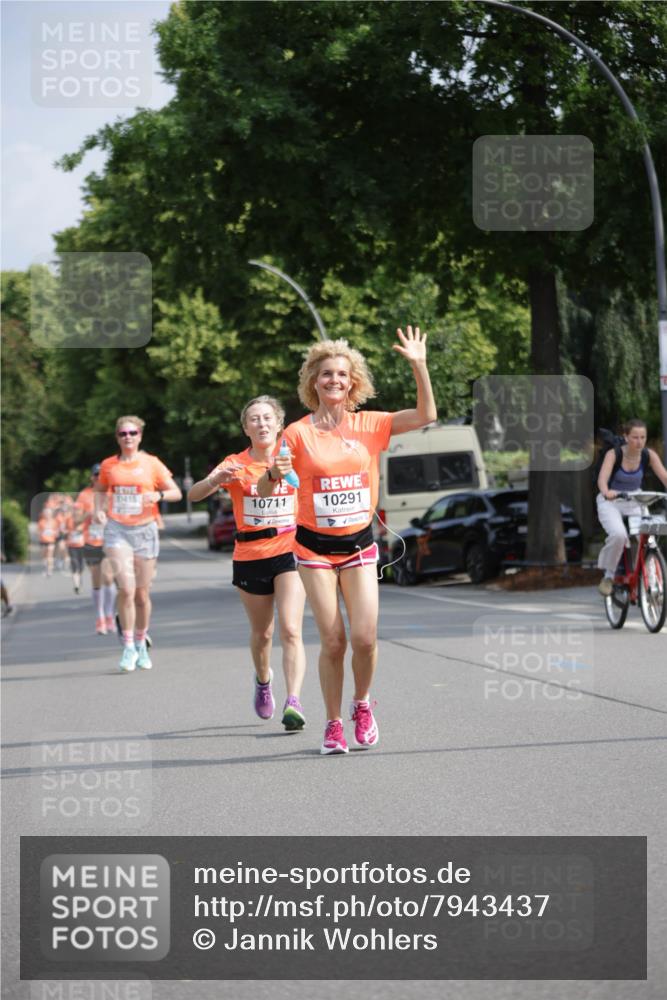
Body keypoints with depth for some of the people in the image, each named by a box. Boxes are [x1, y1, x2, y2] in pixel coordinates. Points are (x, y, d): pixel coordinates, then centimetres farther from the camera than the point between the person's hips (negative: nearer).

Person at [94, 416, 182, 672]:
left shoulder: (151, 464, 1)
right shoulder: (108, 466, 6)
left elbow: (176, 493, 2)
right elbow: (100, 489, 23)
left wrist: (158, 495, -18)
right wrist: (99, 509, 4)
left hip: (145, 530, 0)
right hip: (117, 529, 0)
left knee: (142, 594, 6)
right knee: (126, 589, -16)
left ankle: (141, 644, 27)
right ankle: (128, 647, -6)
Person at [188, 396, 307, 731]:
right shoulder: (236, 465, -5)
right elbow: (194, 495, -18)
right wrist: (215, 480, -39)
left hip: (289, 552, -1)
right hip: (249, 557, 1)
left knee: (291, 631, -16)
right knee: (262, 633, 16)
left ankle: (293, 703, -22)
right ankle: (263, 681, 45)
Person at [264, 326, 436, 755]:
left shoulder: (368, 425, 1)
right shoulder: (299, 433, -5)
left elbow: (426, 415, -5)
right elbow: (263, 490, -2)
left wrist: (420, 365, -14)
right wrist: (274, 474, -25)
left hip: (359, 544, 2)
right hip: (316, 547, -1)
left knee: (365, 637, -8)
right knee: (333, 640, -5)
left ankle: (362, 704, 20)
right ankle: (333, 723, 12)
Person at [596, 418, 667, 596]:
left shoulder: (649, 455, -10)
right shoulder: (613, 454, -18)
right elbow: (602, 478, -33)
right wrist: (606, 492, -55)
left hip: (634, 504, 3)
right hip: (610, 503, -3)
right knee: (619, 535, -32)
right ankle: (608, 575, -12)